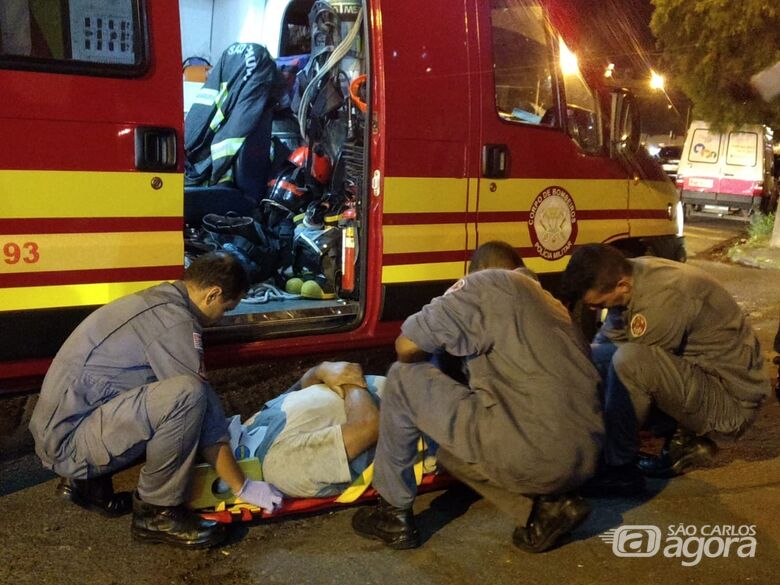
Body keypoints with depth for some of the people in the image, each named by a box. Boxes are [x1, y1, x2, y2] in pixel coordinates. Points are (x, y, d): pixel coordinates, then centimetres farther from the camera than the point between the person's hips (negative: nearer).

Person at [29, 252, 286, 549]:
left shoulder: (157, 301, 12)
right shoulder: (173, 319, -19)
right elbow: (206, 420, -17)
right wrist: (243, 487, -8)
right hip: (70, 439, -10)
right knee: (186, 395, -28)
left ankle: (87, 480, 17)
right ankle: (156, 512, -9)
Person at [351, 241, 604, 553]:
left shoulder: (487, 283, 2)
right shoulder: (555, 307, 24)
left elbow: (406, 347, 0)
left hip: (529, 456, -8)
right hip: (583, 460, 8)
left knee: (403, 379, 7)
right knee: (452, 452, 31)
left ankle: (394, 514, 15)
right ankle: (548, 506, 12)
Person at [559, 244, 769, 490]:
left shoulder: (663, 297, -29)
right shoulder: (627, 274, -4)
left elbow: (632, 363, -19)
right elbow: (606, 340, 6)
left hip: (732, 401, -9)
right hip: (697, 376, 9)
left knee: (628, 362, -32)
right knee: (594, 355, 9)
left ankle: (617, 467, -10)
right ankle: (682, 440, 7)